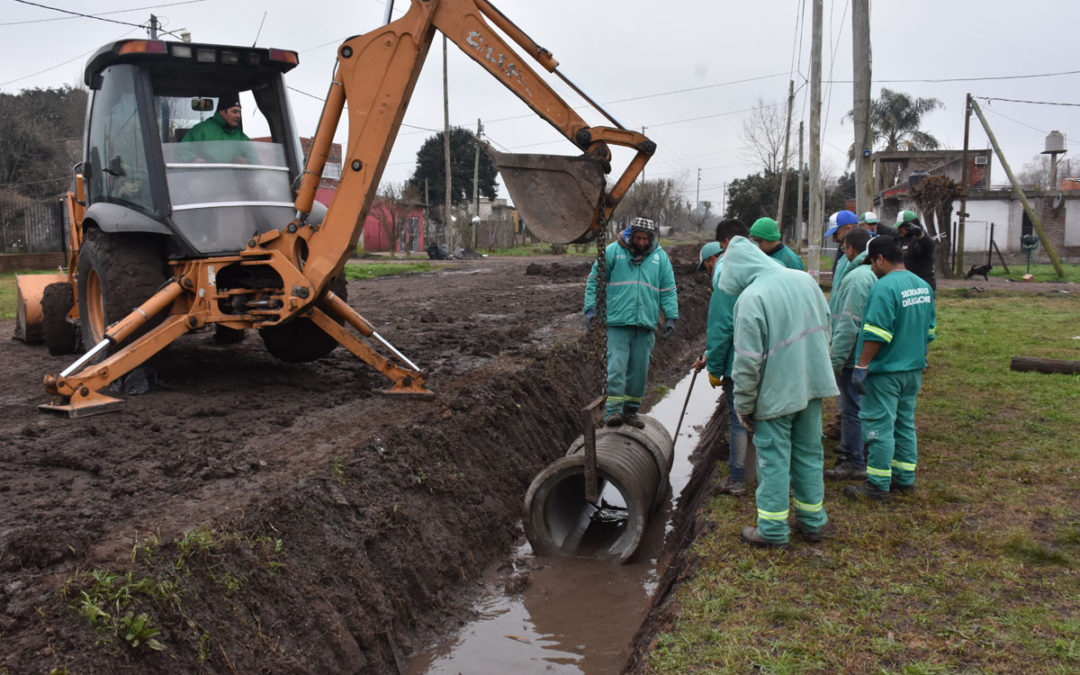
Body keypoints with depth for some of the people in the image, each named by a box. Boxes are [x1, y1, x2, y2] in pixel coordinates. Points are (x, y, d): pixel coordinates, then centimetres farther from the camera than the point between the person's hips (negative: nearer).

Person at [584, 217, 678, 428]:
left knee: (639, 370, 7)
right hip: (617, 323, -3)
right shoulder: (612, 251, 1)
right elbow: (594, 282, 5)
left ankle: (630, 411, 17)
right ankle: (612, 411, -10)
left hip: (645, 324, 3)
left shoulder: (660, 257, 9)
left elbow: (668, 290, 13)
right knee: (616, 367, -12)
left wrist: (671, 316, 4)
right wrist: (591, 308, -4)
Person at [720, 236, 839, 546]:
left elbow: (748, 362, -19)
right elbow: (825, 331, 14)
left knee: (774, 460, 5)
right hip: (813, 384, 7)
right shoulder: (805, 280, 3)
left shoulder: (751, 298, -20)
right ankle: (812, 521, 29)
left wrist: (743, 406, -8)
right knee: (809, 454, 17)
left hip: (775, 394, -7)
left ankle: (772, 529, 14)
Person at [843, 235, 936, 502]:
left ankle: (878, 485, 4)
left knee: (879, 426, -1)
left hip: (885, 371, -9)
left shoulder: (885, 287, -19)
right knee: (905, 423, 17)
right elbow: (929, 329, 17)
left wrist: (861, 366, -20)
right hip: (914, 369, 9)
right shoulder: (923, 286, 9)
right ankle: (905, 478, 26)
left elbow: (876, 334, -24)